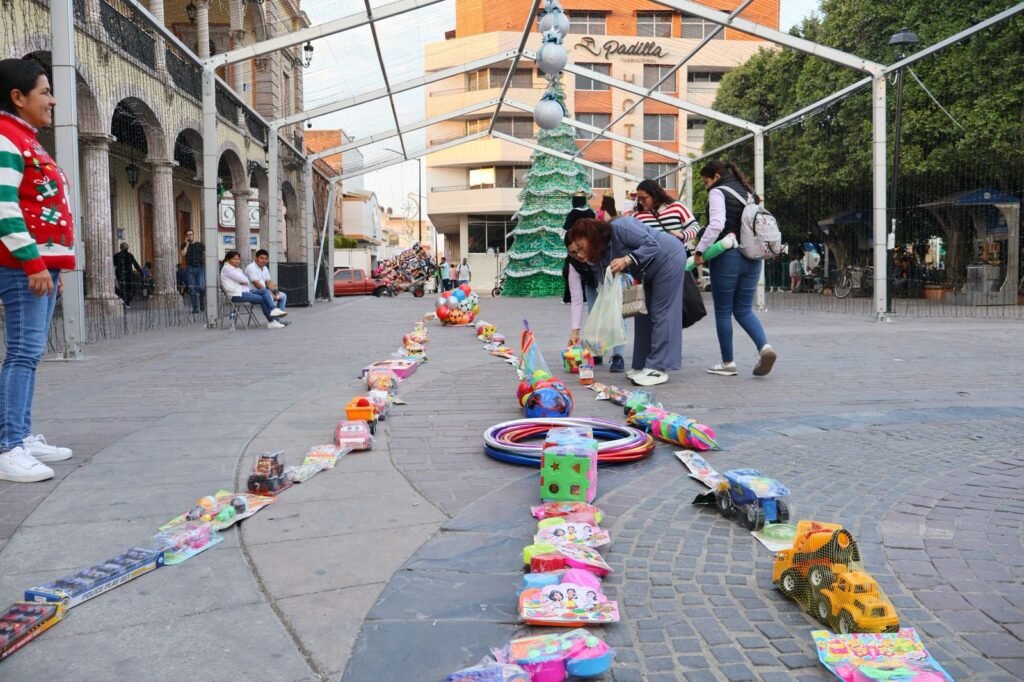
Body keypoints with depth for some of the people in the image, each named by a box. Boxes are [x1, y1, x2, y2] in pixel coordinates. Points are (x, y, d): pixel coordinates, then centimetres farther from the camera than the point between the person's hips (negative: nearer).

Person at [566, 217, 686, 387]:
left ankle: (658, 369, -9)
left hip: (669, 258, -9)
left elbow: (652, 244, -29)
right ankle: (643, 365, 18)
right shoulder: (600, 257, -4)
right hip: (648, 272, 9)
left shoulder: (619, 228, -28)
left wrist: (627, 260, -40)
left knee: (661, 313, -10)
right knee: (643, 315, 11)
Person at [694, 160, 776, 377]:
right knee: (744, 309, 12)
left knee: (723, 311, 4)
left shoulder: (718, 192, -4)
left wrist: (700, 250, -13)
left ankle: (728, 363, 9)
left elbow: (716, 224, -18)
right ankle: (764, 346, -12)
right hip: (752, 257, 7)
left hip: (727, 256, -7)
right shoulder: (748, 192, 19)